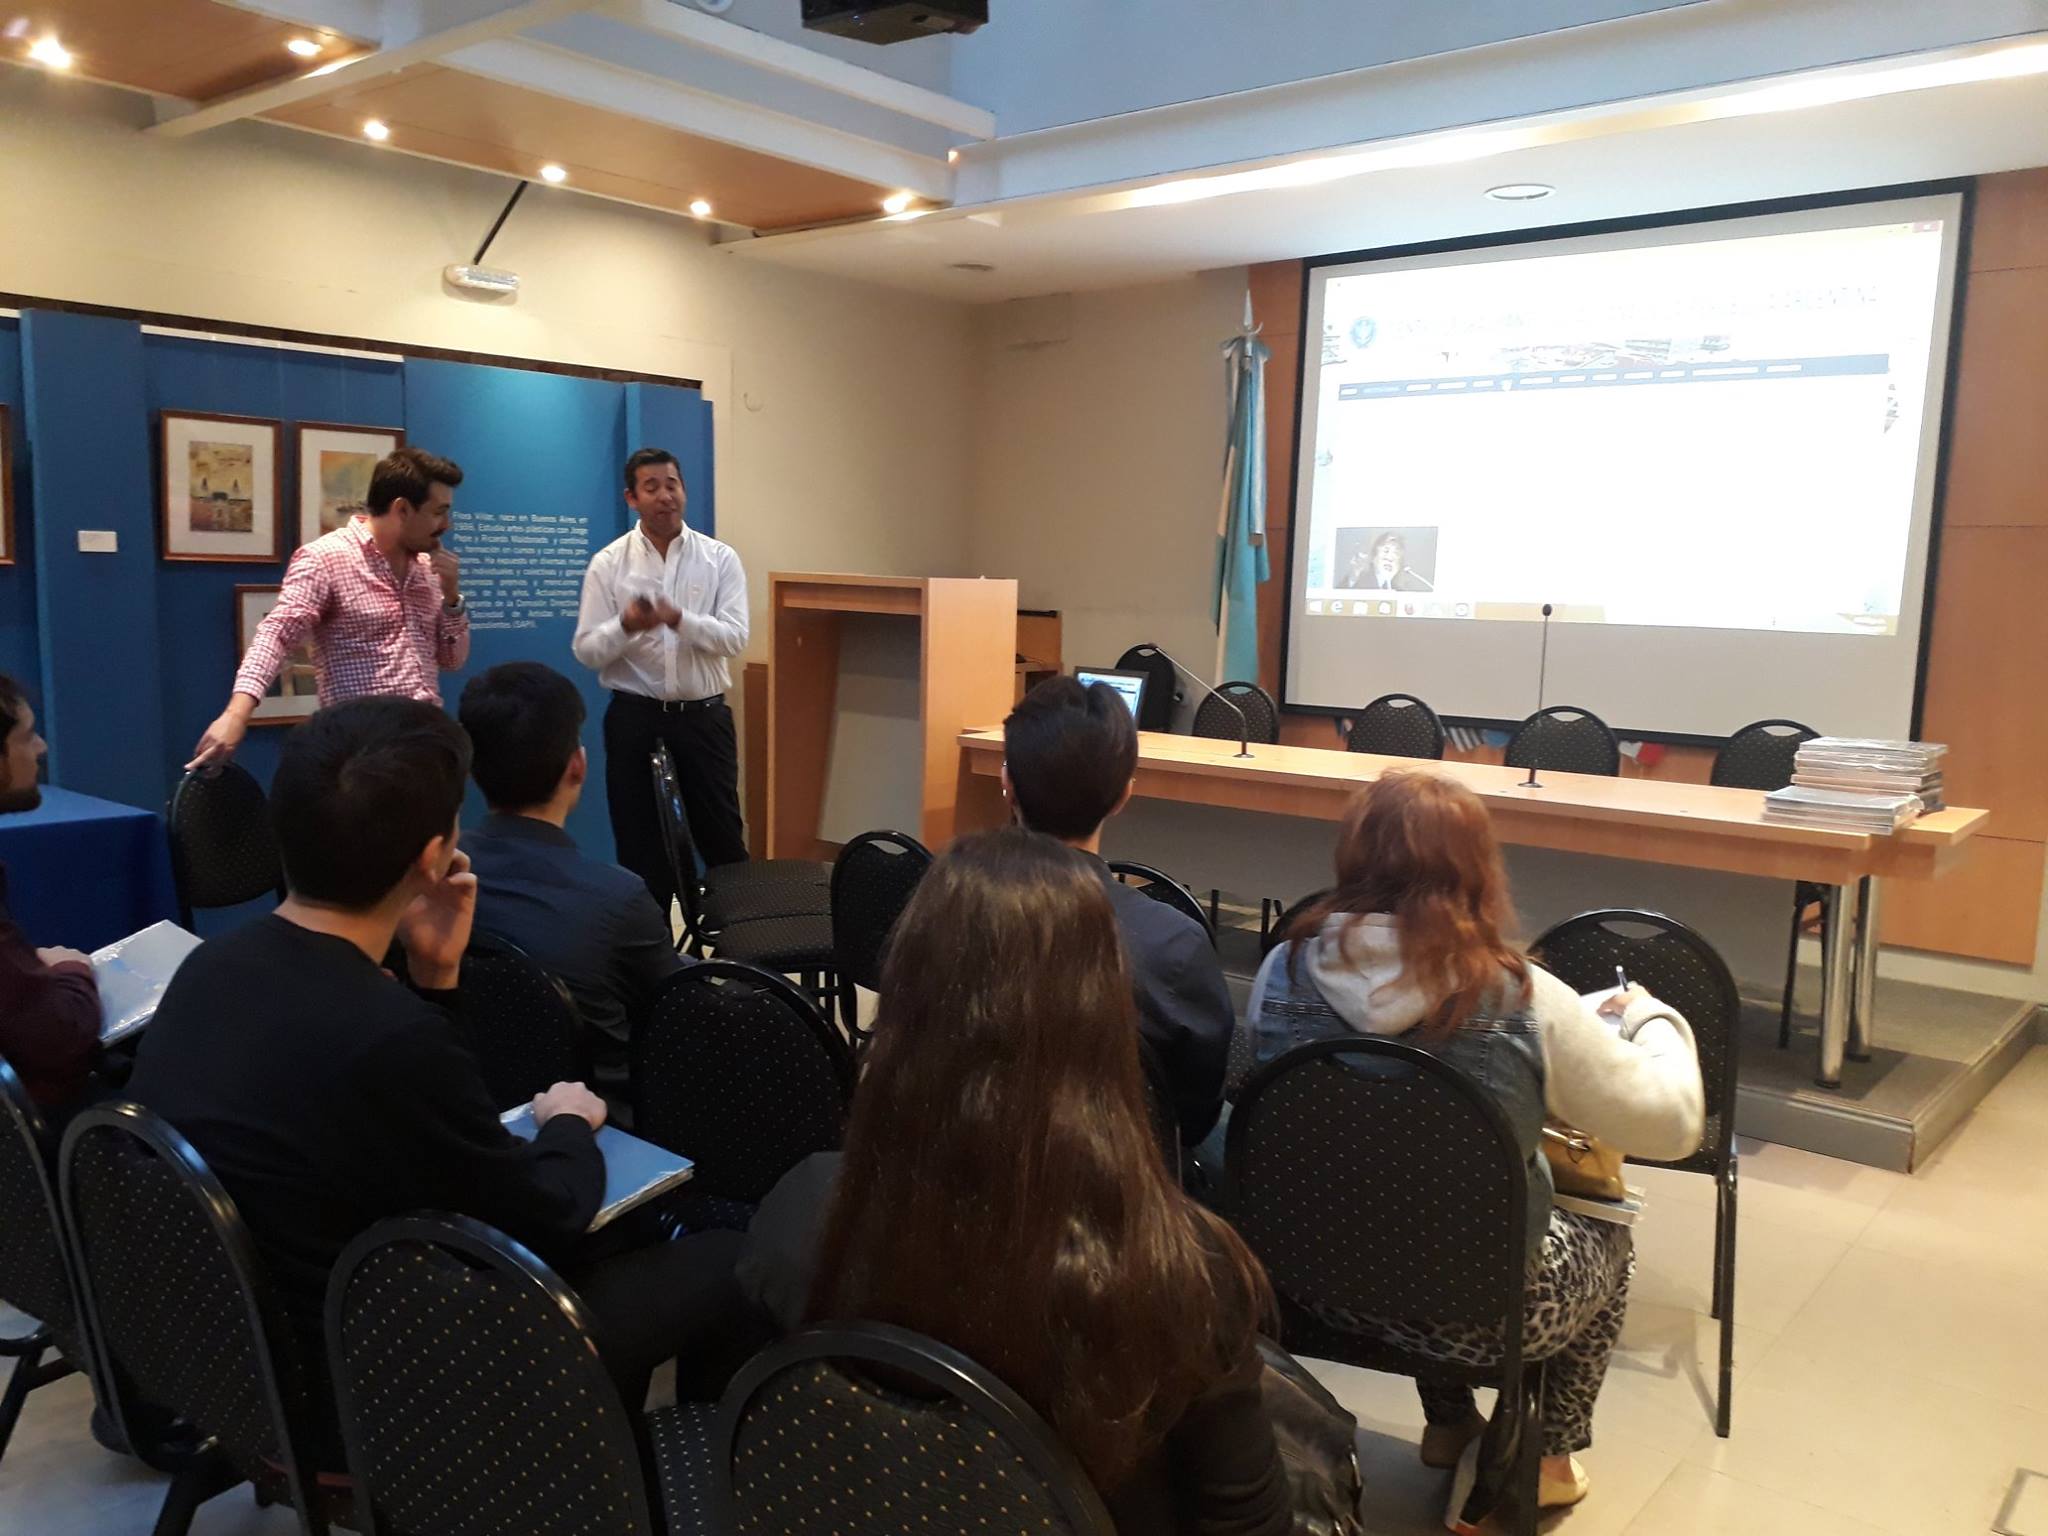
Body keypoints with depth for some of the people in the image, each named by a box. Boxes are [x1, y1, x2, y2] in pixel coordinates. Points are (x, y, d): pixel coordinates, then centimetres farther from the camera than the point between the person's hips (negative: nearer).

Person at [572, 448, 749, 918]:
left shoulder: (720, 558, 1)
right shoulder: (608, 563, 0)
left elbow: (734, 637, -10)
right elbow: (586, 651, -4)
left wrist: (680, 620, -27)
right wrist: (626, 626, -23)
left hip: (704, 716, 0)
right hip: (634, 718, 0)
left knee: (722, 838, 7)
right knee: (640, 843, 9)